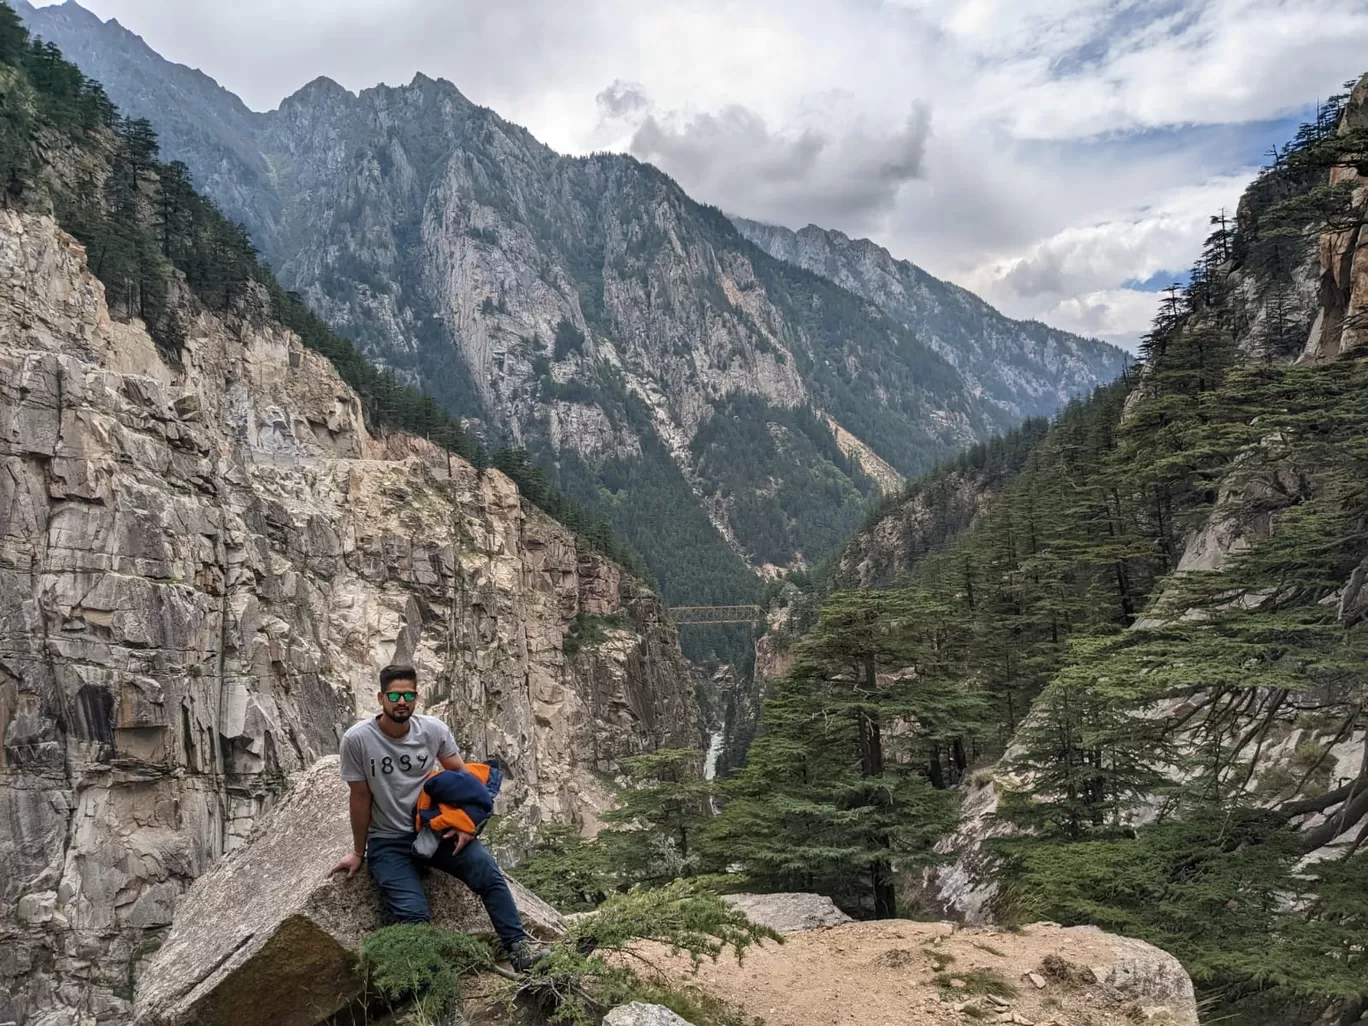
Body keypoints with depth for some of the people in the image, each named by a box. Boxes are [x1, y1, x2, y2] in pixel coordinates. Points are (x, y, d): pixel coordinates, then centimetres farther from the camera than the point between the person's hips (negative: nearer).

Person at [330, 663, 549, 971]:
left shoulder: (434, 729, -6)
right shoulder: (357, 739, -13)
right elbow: (360, 798, -4)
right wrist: (358, 852, 6)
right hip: (388, 842, -2)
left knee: (487, 871, -22)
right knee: (413, 914, -25)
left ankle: (518, 947, -17)